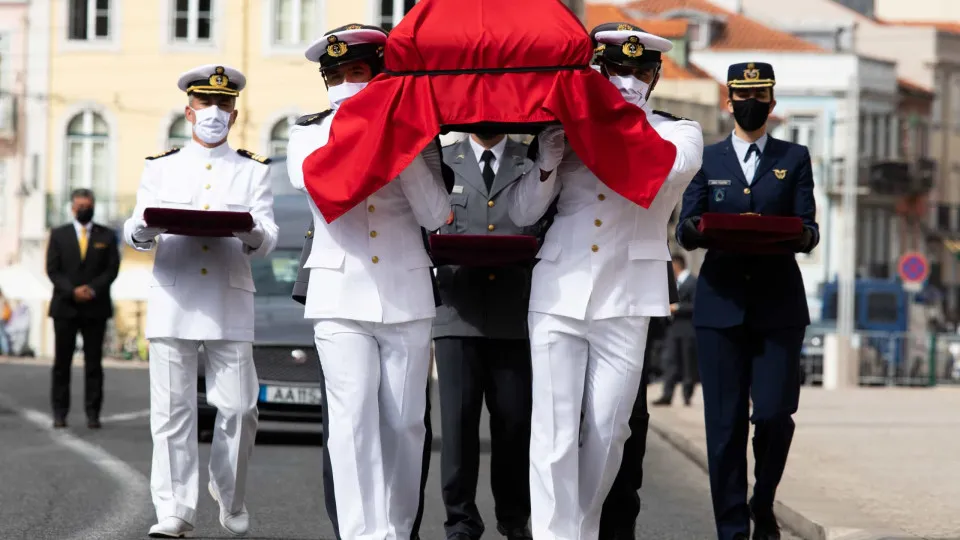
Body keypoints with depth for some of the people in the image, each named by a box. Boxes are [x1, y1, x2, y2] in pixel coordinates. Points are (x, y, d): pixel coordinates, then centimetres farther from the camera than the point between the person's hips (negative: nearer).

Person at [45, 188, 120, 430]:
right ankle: (60, 412, 5)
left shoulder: (107, 236, 8)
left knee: (94, 362, -1)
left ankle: (92, 413, 0)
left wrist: (92, 289, -13)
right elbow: (53, 270, 0)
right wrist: (73, 291, -13)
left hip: (95, 307, 0)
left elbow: (112, 269, 2)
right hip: (65, 307, 0)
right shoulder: (58, 235, 8)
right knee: (62, 362, 1)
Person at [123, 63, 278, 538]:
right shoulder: (160, 168, 16)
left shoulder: (253, 171, 15)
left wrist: (250, 231, -20)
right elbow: (136, 235, 7)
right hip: (172, 302, 0)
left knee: (237, 409, -3)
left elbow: (268, 240, 4)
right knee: (172, 410, -4)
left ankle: (231, 501, 18)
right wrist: (144, 228, -17)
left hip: (230, 306, 0)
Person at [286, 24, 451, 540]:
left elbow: (436, 216, 2)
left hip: (406, 297, 1)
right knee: (354, 419, -10)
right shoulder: (308, 135, 8)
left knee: (403, 422, 1)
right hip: (341, 297, -1)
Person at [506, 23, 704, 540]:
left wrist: (630, 117, -9)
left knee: (606, 433, 3)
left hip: (625, 298, 0)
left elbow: (670, 167, -17)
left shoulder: (678, 132, 9)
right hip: (559, 292, 1)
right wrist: (548, 163, -6)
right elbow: (521, 212, 11)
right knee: (553, 434, -8)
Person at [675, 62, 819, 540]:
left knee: (775, 414, -10)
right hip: (721, 304, 0)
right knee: (725, 424, -2)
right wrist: (696, 230, -19)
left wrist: (799, 236, -21)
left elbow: (808, 229, 3)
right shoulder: (707, 159, 12)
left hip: (778, 306, 0)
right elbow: (685, 229, 5)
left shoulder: (794, 159, 11)